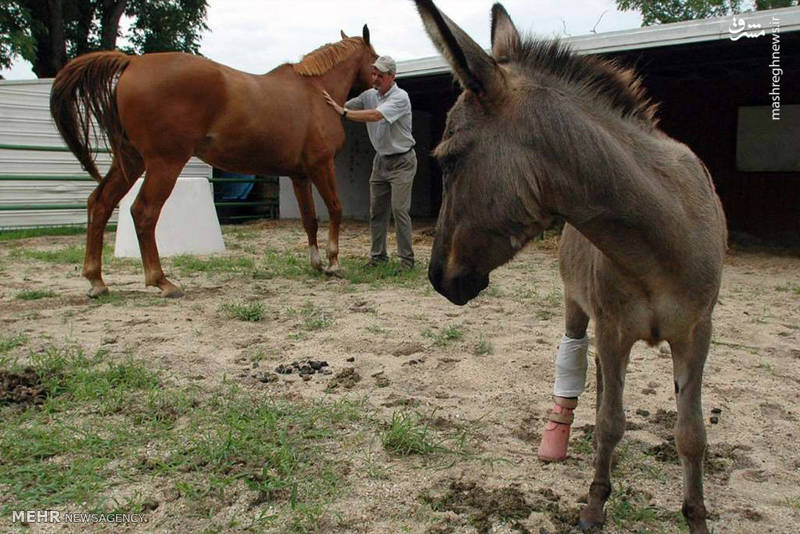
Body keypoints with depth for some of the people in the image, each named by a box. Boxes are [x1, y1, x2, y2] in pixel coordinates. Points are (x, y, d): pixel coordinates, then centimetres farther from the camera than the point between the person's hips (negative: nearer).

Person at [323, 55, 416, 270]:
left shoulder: (400, 97, -17)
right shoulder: (369, 95, 4)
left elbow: (375, 115, -31)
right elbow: (345, 107, 4)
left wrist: (343, 112, -33)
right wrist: (331, 102, -16)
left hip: (402, 161, -6)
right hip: (381, 160, 7)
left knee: (399, 209, -11)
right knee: (376, 209, 6)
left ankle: (406, 258, -4)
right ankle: (377, 255, 14)